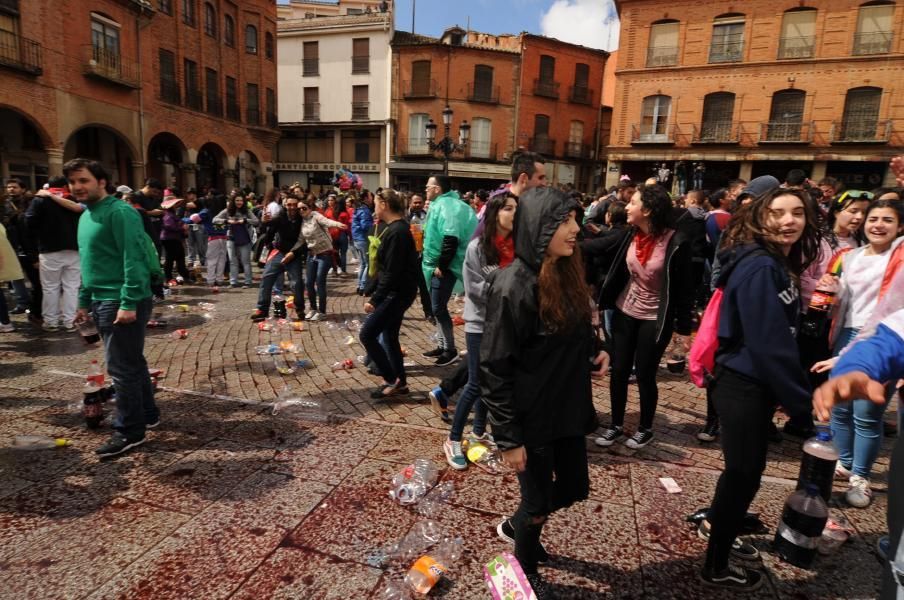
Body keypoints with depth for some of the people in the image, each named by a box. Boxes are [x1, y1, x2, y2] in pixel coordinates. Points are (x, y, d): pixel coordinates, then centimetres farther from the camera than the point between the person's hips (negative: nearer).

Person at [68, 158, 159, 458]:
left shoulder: (119, 212, -13)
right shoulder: (86, 216, 17)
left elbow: (134, 260, -20)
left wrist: (128, 304, -24)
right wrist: (85, 301, 22)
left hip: (122, 302, -10)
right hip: (102, 301, 10)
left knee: (121, 367, -4)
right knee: (132, 362, 17)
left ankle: (129, 431, 6)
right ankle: (147, 414, 29)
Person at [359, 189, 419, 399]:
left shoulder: (396, 232, -20)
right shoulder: (396, 228, 12)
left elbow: (392, 273, -23)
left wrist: (374, 299, -21)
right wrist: (375, 294, 18)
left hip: (397, 293, -10)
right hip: (396, 292, 10)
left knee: (367, 334, -6)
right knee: (389, 336, 15)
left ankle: (391, 380, 3)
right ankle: (400, 382, 24)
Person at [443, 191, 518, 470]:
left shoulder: (517, 246, 0)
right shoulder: (477, 247, -11)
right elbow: (475, 288, -14)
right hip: (481, 323, -5)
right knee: (476, 383, -1)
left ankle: (479, 431, 33)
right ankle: (453, 440, 14)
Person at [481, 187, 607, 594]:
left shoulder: (566, 274, 1)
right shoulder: (513, 287, -24)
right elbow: (494, 369, -21)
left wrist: (592, 351, 1)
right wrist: (508, 437, -18)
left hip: (567, 409, 8)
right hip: (533, 418, -8)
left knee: (574, 488, 20)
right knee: (538, 501, 11)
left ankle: (515, 526, 49)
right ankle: (525, 574, 41)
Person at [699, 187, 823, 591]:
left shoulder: (777, 265, 9)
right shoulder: (759, 268, -22)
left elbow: (782, 336, 11)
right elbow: (770, 344, -24)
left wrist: (797, 393, 10)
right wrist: (801, 402, -17)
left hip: (753, 381, 9)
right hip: (744, 384, -9)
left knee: (745, 465, 23)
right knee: (745, 471, 4)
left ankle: (715, 524, 46)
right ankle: (716, 567, 22)